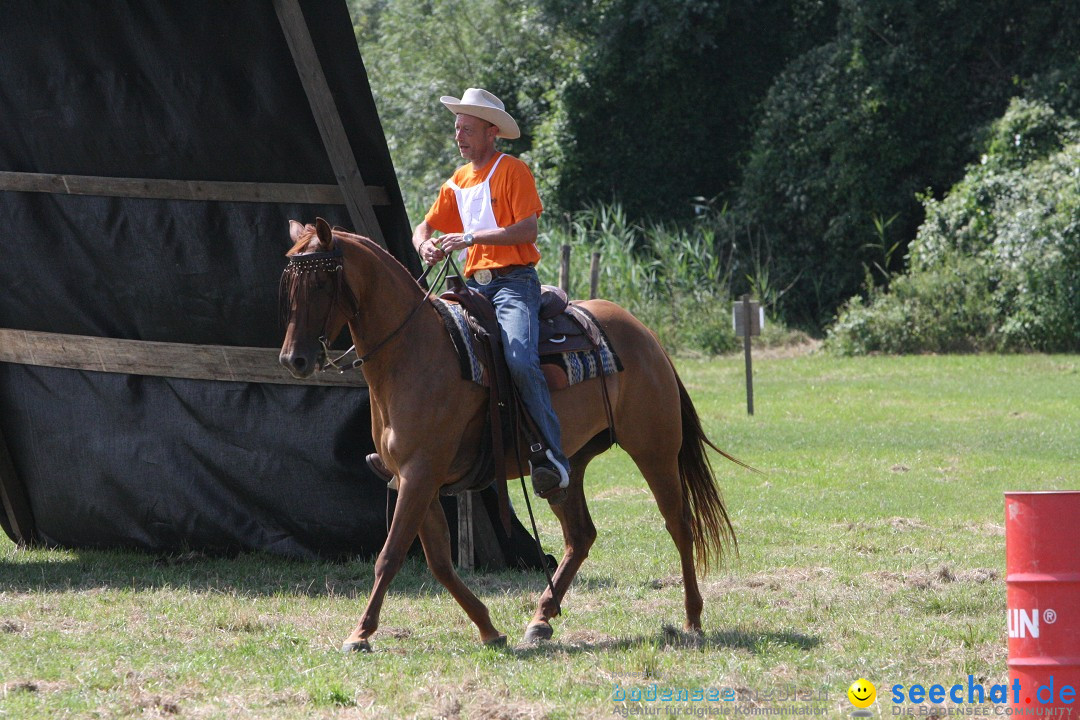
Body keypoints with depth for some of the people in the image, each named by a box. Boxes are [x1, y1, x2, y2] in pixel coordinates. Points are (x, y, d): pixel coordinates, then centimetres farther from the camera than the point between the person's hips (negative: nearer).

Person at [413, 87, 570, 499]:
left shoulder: (512, 171, -3)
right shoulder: (457, 182, 18)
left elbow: (527, 230, -13)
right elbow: (424, 228, 21)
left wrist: (471, 237, -19)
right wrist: (425, 246, -4)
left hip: (514, 281, -7)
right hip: (474, 283, 7)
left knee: (520, 359, -29)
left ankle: (552, 456, -28)